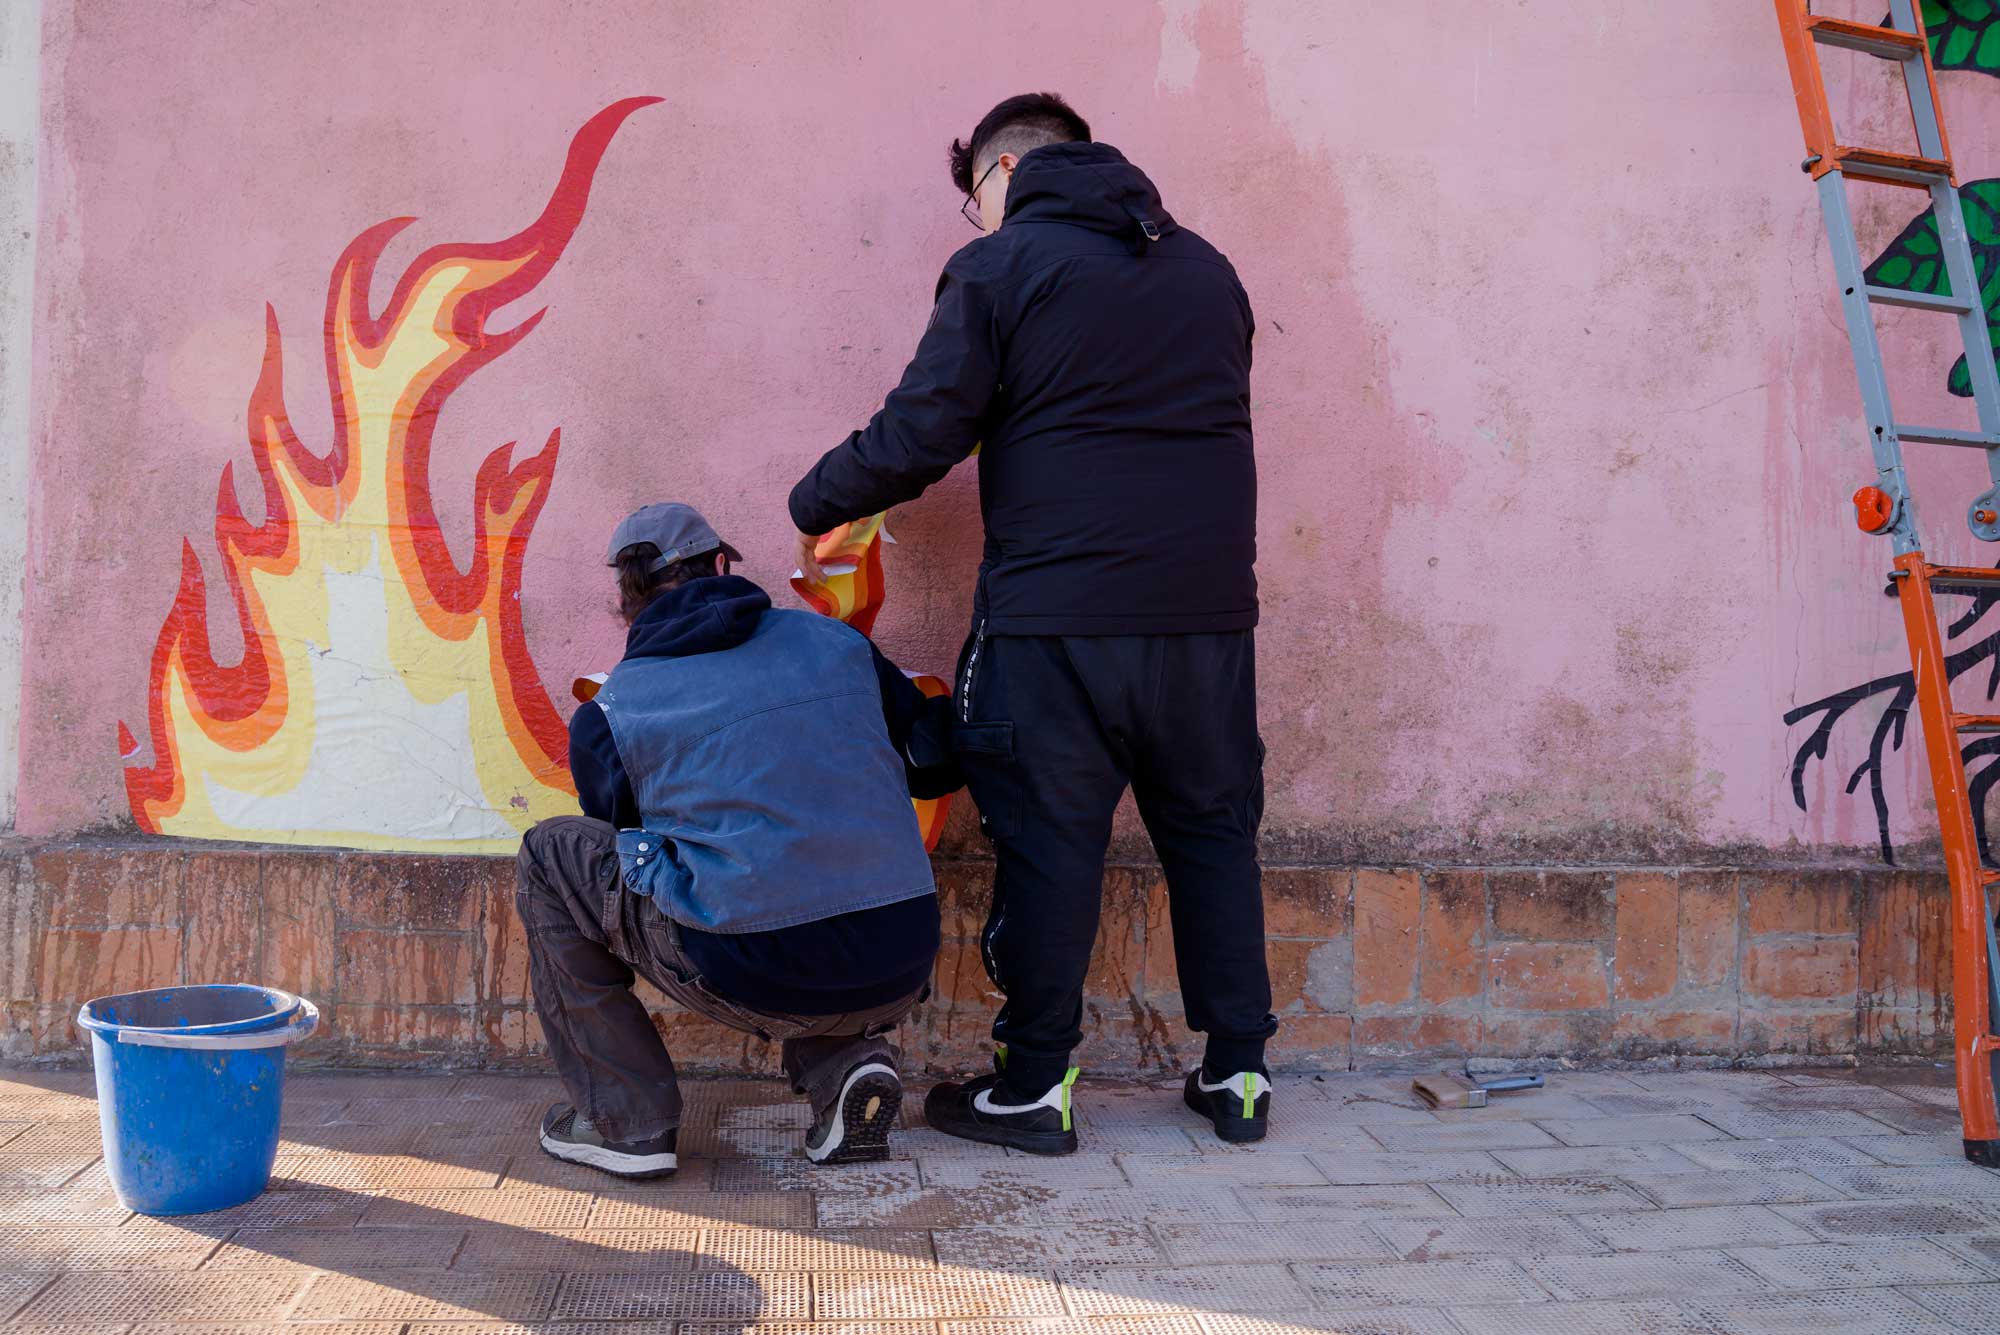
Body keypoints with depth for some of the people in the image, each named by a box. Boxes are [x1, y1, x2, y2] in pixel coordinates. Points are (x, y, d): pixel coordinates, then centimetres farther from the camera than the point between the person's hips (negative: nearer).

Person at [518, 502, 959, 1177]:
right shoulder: (837, 642, 10)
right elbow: (940, 765, 20)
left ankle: (624, 1121, 16)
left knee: (551, 856, 16)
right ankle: (847, 1059, 13)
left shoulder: (607, 715, 5)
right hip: (899, 973, 4)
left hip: (754, 983, -4)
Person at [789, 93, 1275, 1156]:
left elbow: (918, 438, -7)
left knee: (1048, 846, 4)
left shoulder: (999, 267, -2)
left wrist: (814, 505, 11)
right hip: (1208, 612, 5)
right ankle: (1238, 1073, 22)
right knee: (1213, 835, 14)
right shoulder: (1206, 269, 16)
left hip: (1056, 618, -5)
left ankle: (1033, 1088, 14)